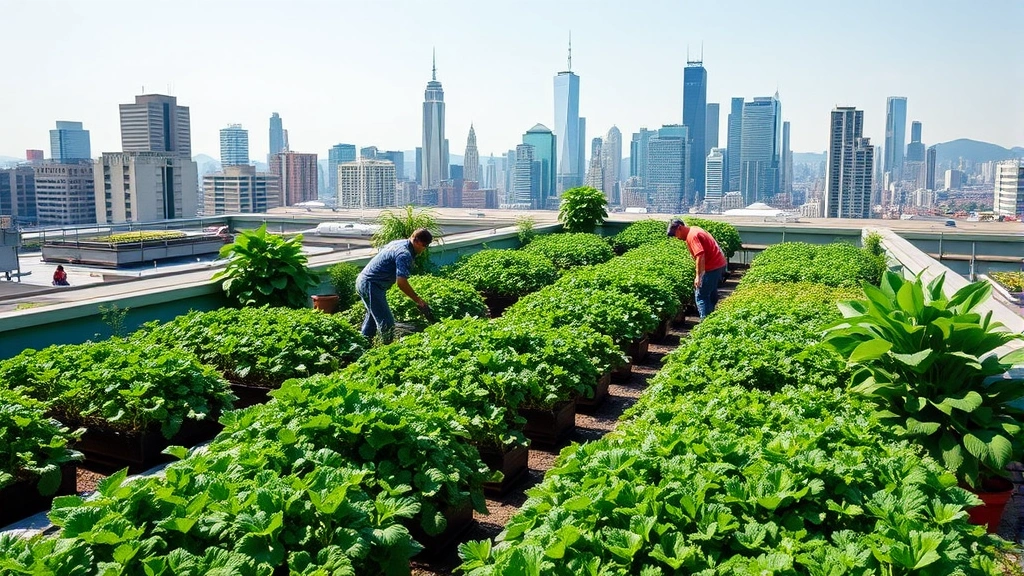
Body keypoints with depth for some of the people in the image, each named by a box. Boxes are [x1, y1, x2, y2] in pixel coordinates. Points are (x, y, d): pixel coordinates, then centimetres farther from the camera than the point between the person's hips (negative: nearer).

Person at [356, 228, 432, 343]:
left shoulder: (399, 243, 10)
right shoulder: (405, 254, -21)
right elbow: (401, 282, -30)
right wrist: (418, 300, -22)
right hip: (371, 285, -11)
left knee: (374, 314, 29)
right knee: (387, 324, -10)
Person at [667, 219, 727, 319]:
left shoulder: (692, 236, -17)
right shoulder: (695, 230, 14)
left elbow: (700, 256, -27)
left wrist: (698, 276, -26)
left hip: (713, 267, -10)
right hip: (719, 264, 10)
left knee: (701, 295, -8)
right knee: (711, 294, 19)